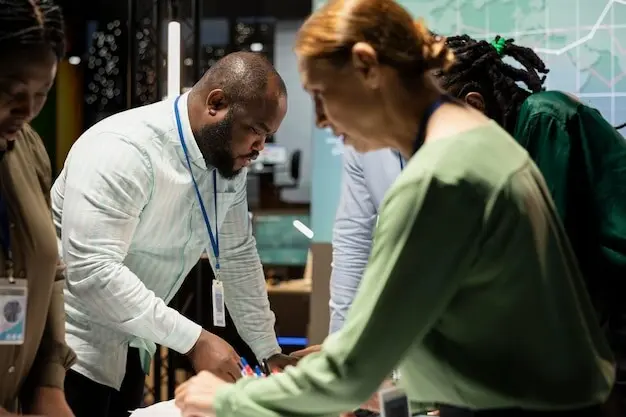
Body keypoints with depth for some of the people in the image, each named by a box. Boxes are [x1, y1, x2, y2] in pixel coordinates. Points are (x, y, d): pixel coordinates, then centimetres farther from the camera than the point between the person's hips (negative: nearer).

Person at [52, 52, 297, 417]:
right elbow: (92, 271, -33)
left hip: (129, 346, 8)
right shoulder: (123, 151, -26)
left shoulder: (229, 160, -1)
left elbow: (238, 256, 9)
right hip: (69, 347, -8)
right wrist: (194, 340, -32)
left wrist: (270, 352, 5)